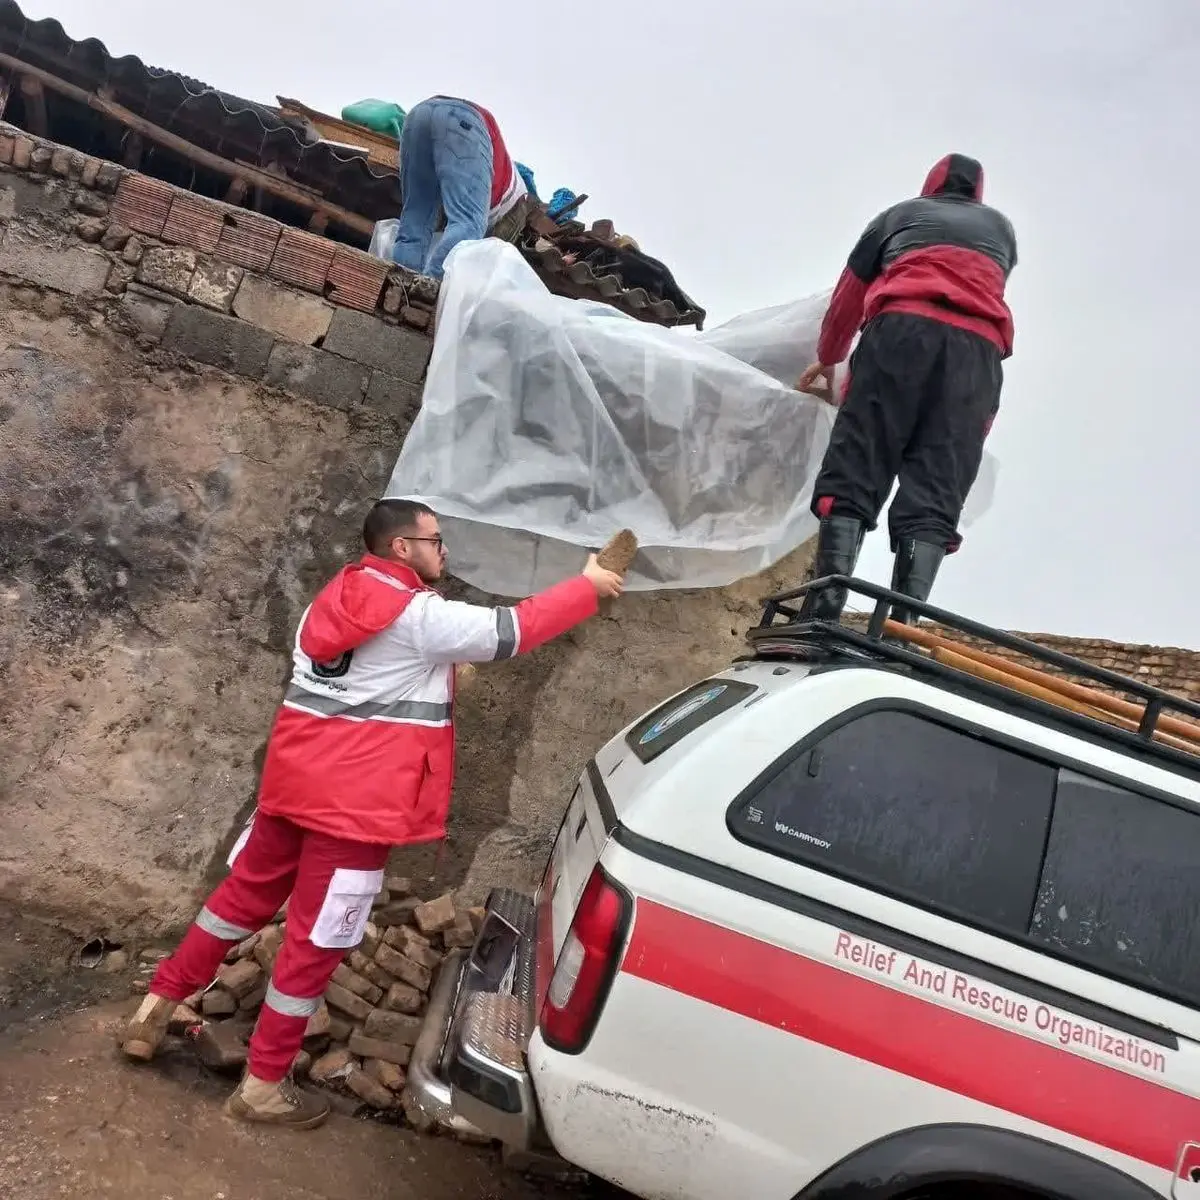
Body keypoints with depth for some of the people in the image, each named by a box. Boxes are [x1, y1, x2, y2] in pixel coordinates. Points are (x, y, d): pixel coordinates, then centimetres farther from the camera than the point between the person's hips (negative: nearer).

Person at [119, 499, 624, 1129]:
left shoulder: (335, 601, 11)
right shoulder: (419, 616, -15)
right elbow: (514, 629, -13)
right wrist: (587, 586, -3)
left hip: (295, 785, 9)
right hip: (357, 804, -8)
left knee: (245, 894, 24)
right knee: (317, 939, 4)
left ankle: (156, 1008, 36)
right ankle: (263, 1085, 18)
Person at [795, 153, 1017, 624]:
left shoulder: (901, 213, 30)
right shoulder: (1001, 229, 36)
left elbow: (849, 297, 32)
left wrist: (827, 359, 46)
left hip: (903, 329, -2)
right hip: (978, 347, 2)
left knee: (854, 473, -10)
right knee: (935, 494, -8)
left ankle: (823, 616, -27)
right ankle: (901, 630, -24)